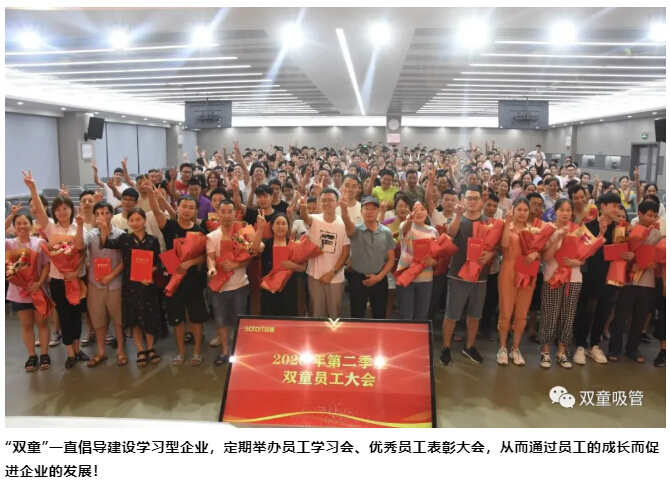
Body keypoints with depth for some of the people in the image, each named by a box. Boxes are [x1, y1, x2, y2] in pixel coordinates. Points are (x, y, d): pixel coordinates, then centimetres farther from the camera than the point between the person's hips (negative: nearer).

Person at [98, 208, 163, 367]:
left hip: (148, 284, 0)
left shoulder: (153, 240, -1)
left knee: (149, 317, 8)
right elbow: (107, 244, -18)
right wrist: (104, 230, -37)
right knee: (134, 319, 9)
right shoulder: (124, 238, 0)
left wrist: (149, 273, -18)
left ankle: (150, 349, 27)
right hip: (130, 284, 0)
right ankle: (141, 351, 23)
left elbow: (158, 263, 1)